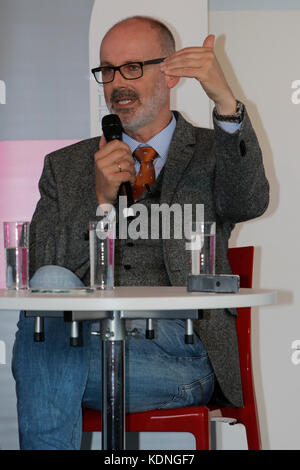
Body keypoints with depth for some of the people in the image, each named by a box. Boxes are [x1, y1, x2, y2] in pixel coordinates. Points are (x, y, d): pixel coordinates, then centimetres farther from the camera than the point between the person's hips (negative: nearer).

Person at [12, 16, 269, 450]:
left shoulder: (211, 153, 15)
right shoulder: (65, 167, 21)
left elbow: (250, 202, -11)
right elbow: (42, 275, 9)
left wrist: (225, 101, -26)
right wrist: (101, 200, -5)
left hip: (183, 353, -3)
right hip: (92, 334, 3)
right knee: (52, 284, -31)